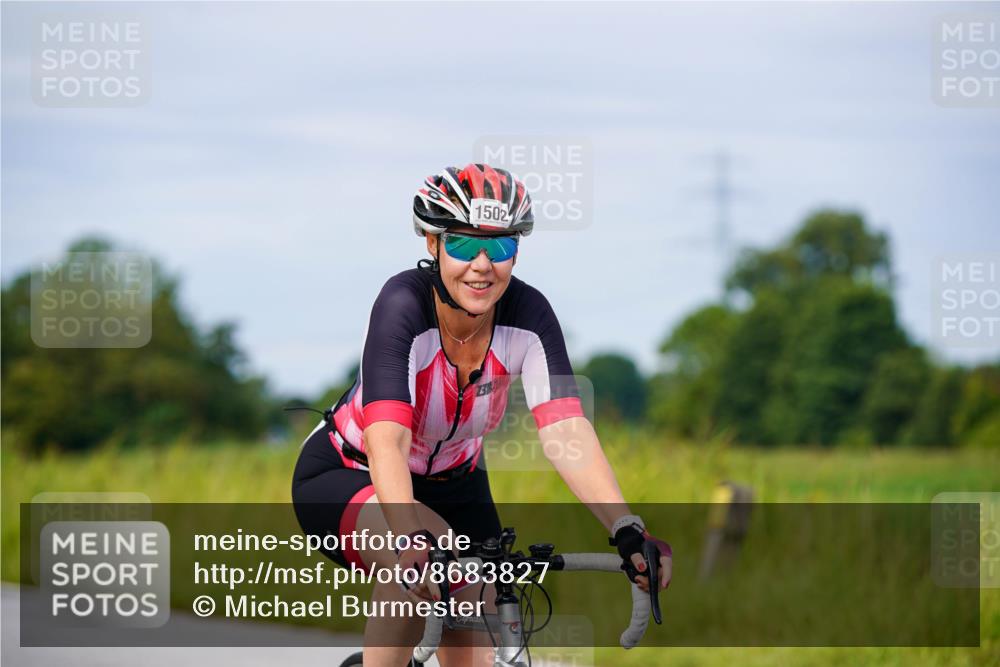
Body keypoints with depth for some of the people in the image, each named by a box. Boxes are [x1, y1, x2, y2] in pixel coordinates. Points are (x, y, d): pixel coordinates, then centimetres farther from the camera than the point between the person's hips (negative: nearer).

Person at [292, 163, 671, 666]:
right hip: (345, 476, -4)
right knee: (427, 555, -36)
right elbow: (386, 440, -44)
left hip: (453, 484, 4)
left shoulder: (527, 314, -21)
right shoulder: (404, 304, -32)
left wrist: (627, 529, -47)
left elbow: (567, 430, -31)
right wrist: (411, 538, -61)